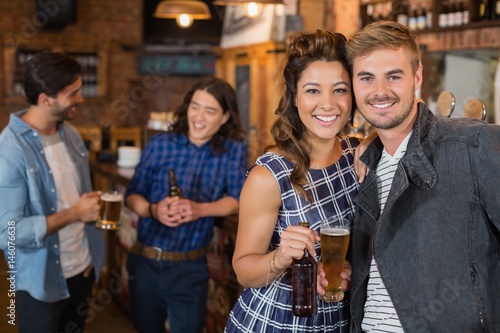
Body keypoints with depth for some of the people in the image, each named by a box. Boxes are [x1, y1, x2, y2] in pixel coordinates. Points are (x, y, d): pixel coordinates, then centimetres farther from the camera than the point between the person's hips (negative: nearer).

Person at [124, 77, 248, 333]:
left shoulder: (234, 151, -6)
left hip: (190, 268, -2)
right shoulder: (159, 144, -4)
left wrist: (199, 210, -23)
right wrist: (153, 210, -21)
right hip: (146, 262, 2)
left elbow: (238, 200, -7)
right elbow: (132, 194, 1)